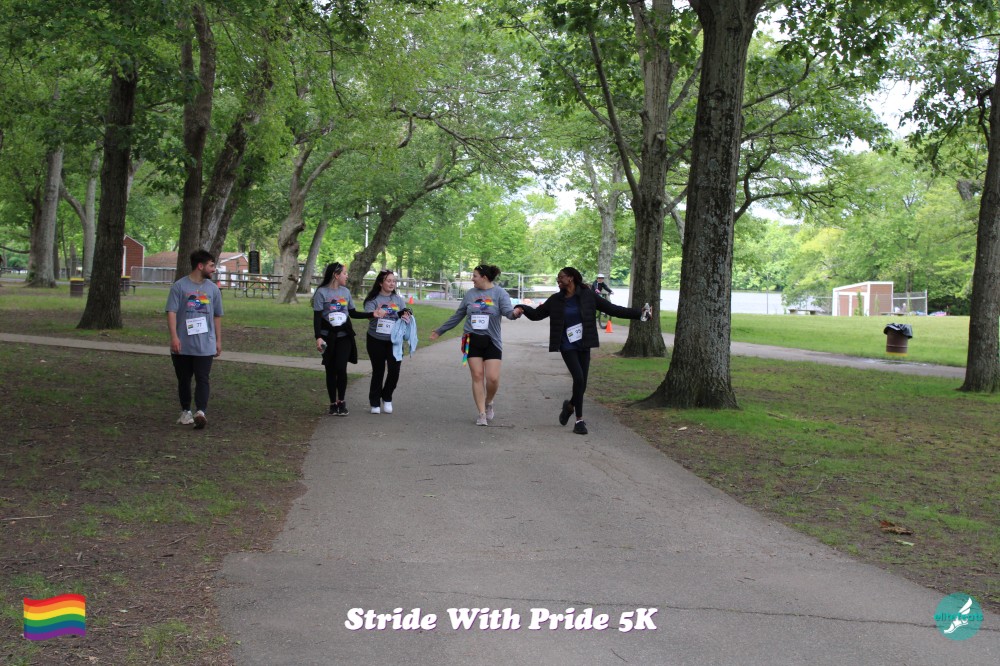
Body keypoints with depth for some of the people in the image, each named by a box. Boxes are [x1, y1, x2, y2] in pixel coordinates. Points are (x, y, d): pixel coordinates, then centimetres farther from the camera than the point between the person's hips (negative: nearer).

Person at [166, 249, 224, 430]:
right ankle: (186, 412, 24)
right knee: (184, 380, 10)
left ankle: (201, 412, -19)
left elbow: (217, 316, 15)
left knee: (202, 379, -10)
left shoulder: (213, 289, 9)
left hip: (205, 345, 1)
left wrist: (218, 340, 13)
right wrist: (174, 337, -17)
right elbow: (171, 312, -8)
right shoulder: (179, 286, -3)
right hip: (182, 345, -1)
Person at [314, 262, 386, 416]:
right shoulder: (322, 292, -6)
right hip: (328, 337, -2)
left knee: (341, 368, -8)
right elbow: (317, 316, -8)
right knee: (331, 370, 3)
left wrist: (372, 314, 3)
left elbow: (353, 313, 13)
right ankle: (333, 403, 14)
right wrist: (318, 337, -17)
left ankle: (341, 401, 7)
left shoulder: (345, 292, 7)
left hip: (344, 336, 2)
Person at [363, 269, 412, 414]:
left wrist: (406, 316, -18)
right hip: (376, 341, -2)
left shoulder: (398, 299, 6)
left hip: (394, 341, 2)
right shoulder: (373, 300, -4)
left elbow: (405, 315, 5)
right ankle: (375, 403, 19)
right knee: (378, 371, 5)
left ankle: (387, 398, 17)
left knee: (394, 370, -7)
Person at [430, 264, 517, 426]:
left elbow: (507, 311, -19)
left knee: (493, 378, -9)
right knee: (477, 376, -2)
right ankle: (482, 414, 5)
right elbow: (457, 316, 16)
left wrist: (515, 313, -43)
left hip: (491, 341, -2)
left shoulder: (499, 293, -3)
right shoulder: (470, 294, 7)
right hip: (472, 340, 3)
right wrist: (440, 330, 21)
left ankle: (488, 403, 21)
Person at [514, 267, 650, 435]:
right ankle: (579, 420, -4)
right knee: (579, 378, -16)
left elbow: (612, 309, -1)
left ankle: (570, 405, 35)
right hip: (567, 347, -1)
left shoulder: (588, 296, -2)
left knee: (582, 382, 2)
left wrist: (639, 314, -7)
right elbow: (536, 314, 10)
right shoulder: (556, 300, 2)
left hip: (583, 346, 1)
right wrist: (522, 308, -10)